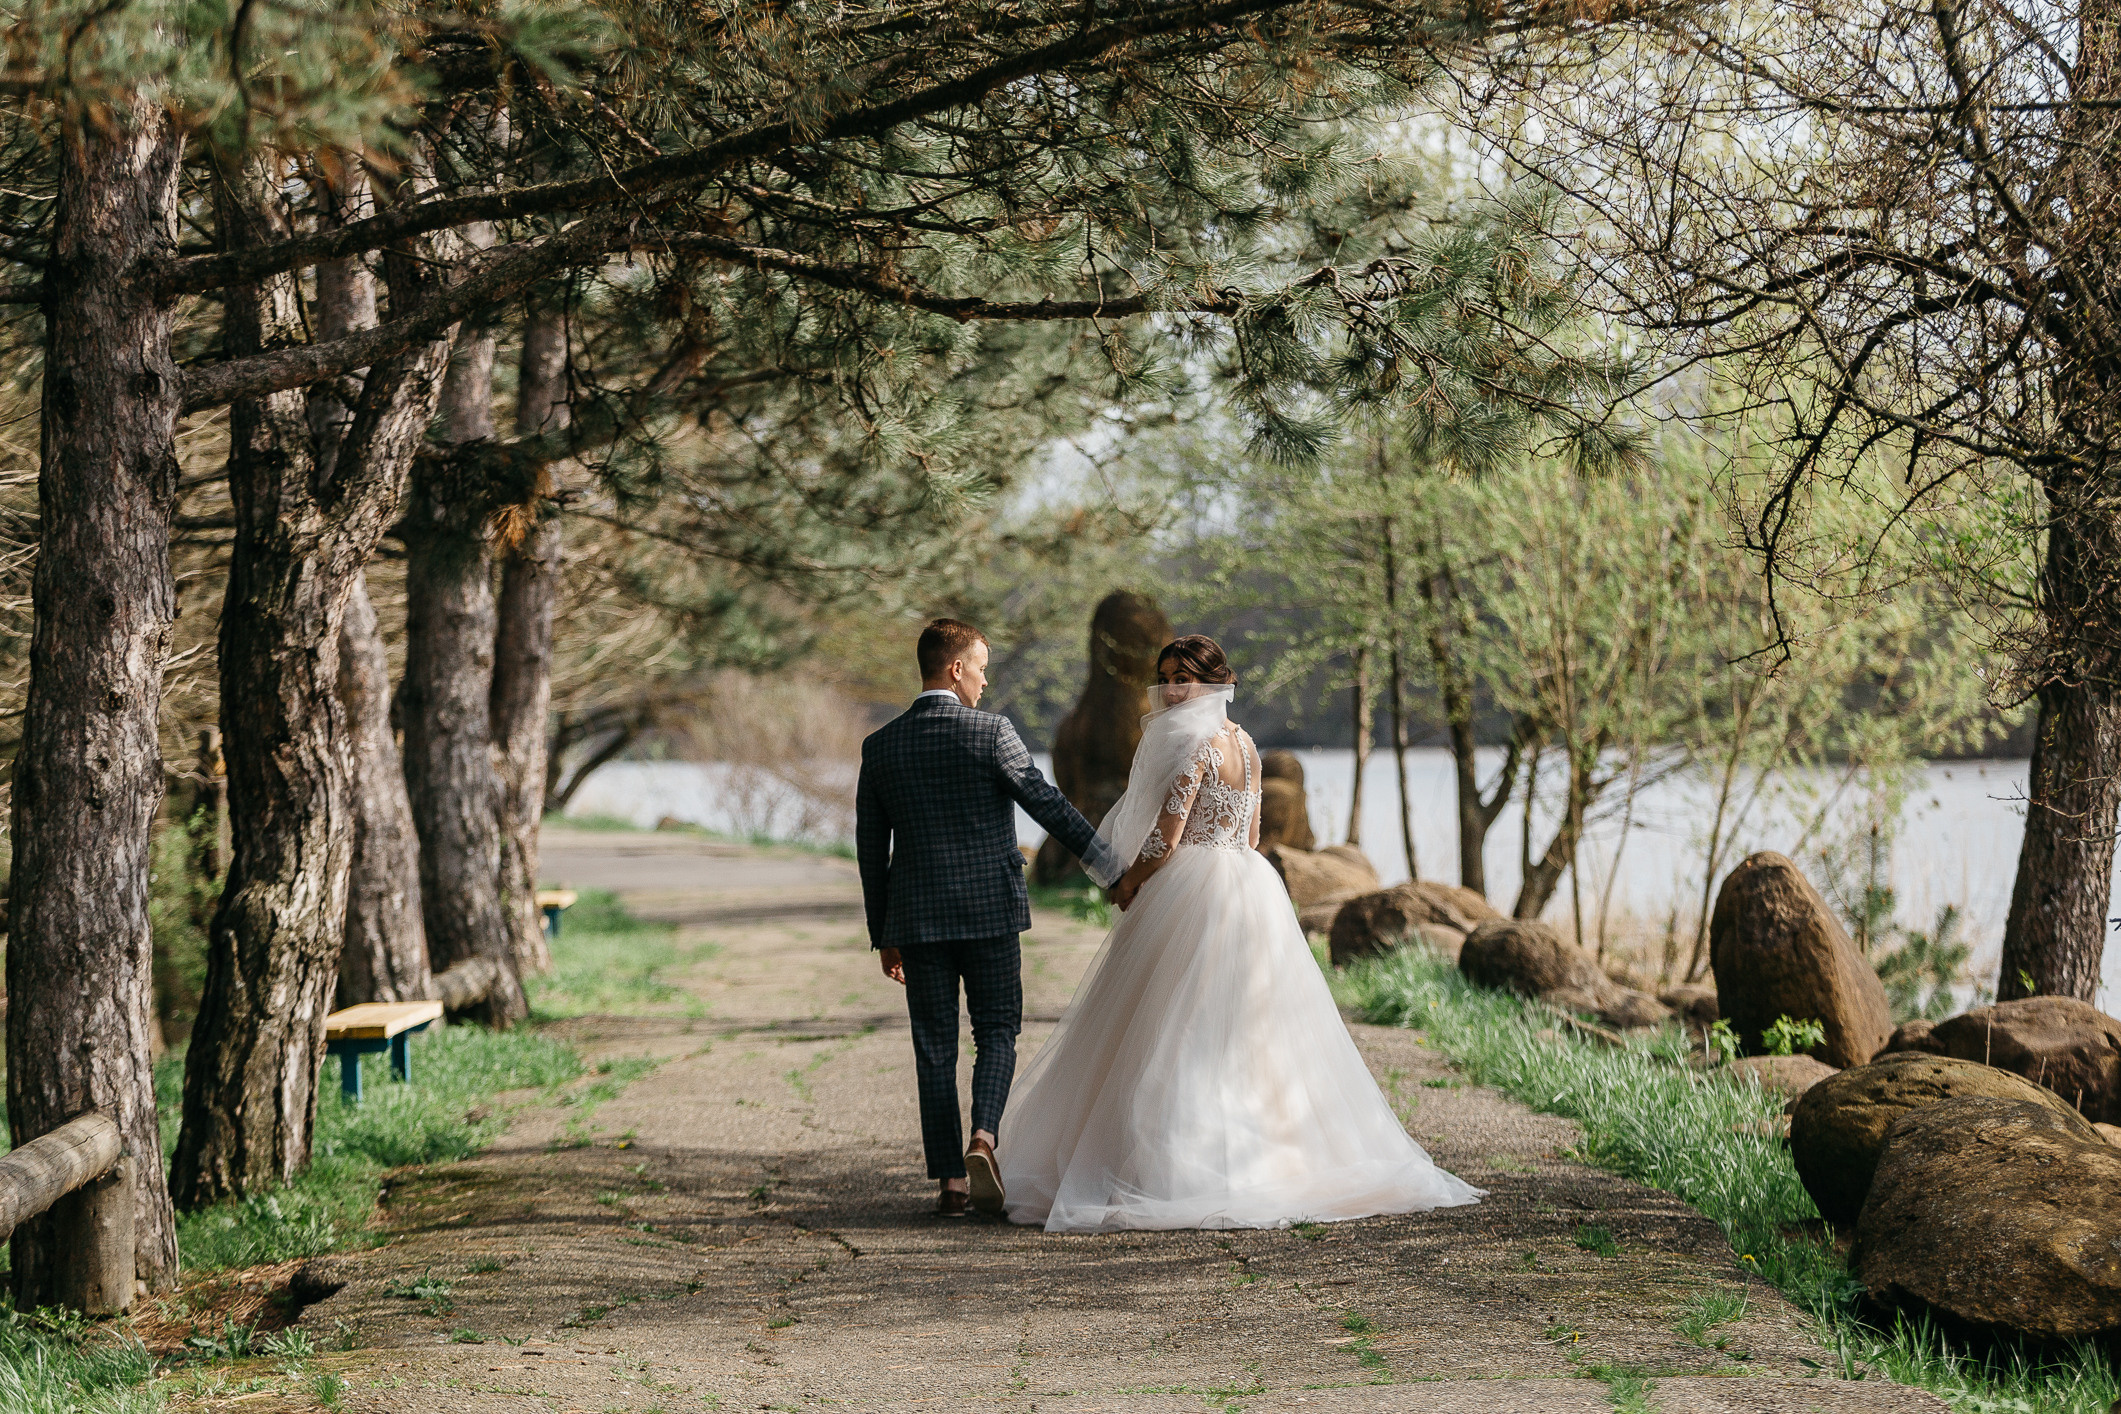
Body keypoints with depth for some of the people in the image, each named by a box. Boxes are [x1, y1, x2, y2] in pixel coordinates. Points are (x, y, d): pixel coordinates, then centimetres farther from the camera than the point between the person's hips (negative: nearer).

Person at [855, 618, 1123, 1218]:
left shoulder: (881, 746, 3)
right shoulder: (991, 732, -8)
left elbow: (870, 848, 8)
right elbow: (1047, 803, -7)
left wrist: (883, 935, 16)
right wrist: (1110, 866, 2)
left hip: (917, 919, 2)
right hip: (990, 911, -2)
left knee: (935, 1049, 7)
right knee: (997, 1033, 10)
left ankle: (950, 1181, 6)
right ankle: (981, 1139, -13)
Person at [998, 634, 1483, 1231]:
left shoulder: (1194, 742, -13)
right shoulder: (1243, 743, 14)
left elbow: (1166, 839, -16)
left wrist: (1128, 884, 0)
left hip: (1193, 894, -9)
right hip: (1248, 890, 9)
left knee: (1180, 1036, -7)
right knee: (1245, 1036, 11)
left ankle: (1174, 1169, -10)